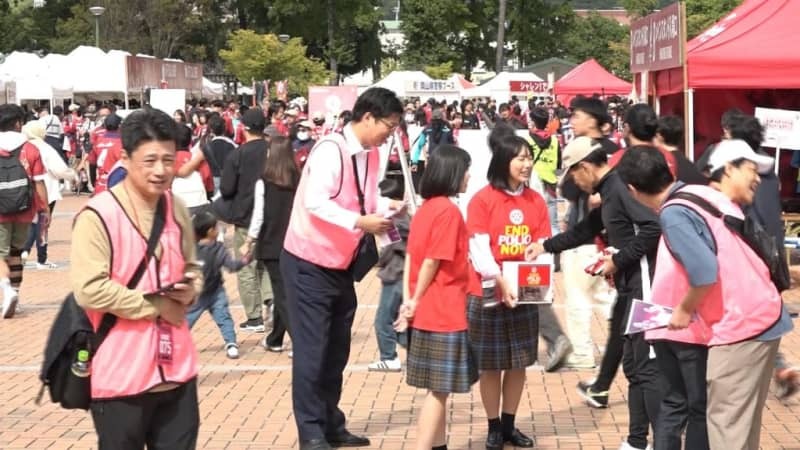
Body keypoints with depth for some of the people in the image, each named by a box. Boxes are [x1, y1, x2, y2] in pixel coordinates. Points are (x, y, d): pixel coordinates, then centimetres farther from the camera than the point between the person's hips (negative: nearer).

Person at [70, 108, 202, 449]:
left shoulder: (176, 210, 8)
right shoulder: (98, 215, -15)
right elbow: (89, 289, -22)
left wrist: (189, 289, -2)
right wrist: (156, 305, -15)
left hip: (175, 367, 6)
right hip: (122, 373, -6)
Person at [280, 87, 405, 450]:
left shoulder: (369, 155, 4)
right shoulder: (331, 150, -22)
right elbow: (315, 202, -31)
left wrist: (385, 206, -9)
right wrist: (360, 222, -35)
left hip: (341, 264, 9)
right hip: (309, 263, -9)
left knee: (336, 350, 15)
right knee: (312, 349, -4)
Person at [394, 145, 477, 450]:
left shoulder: (425, 208, 9)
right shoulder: (449, 210, -16)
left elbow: (411, 256, 8)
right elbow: (432, 262, -17)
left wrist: (408, 300, 3)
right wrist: (417, 302, -6)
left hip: (428, 310, 9)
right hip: (444, 311, -9)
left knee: (438, 389, 16)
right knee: (439, 390, -3)